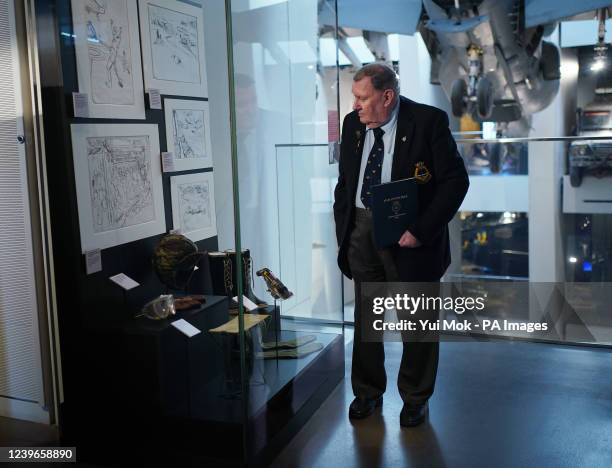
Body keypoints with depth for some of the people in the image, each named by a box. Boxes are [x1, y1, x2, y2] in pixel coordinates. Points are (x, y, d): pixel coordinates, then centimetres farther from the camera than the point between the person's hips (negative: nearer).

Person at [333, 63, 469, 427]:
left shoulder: (429, 121, -11)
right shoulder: (353, 124, 4)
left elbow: (456, 180, -13)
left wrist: (421, 230, -19)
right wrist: (343, 230, 7)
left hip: (410, 236, -4)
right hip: (361, 231, 4)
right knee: (365, 318, 13)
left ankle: (416, 399, 29)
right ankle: (368, 392, 32)